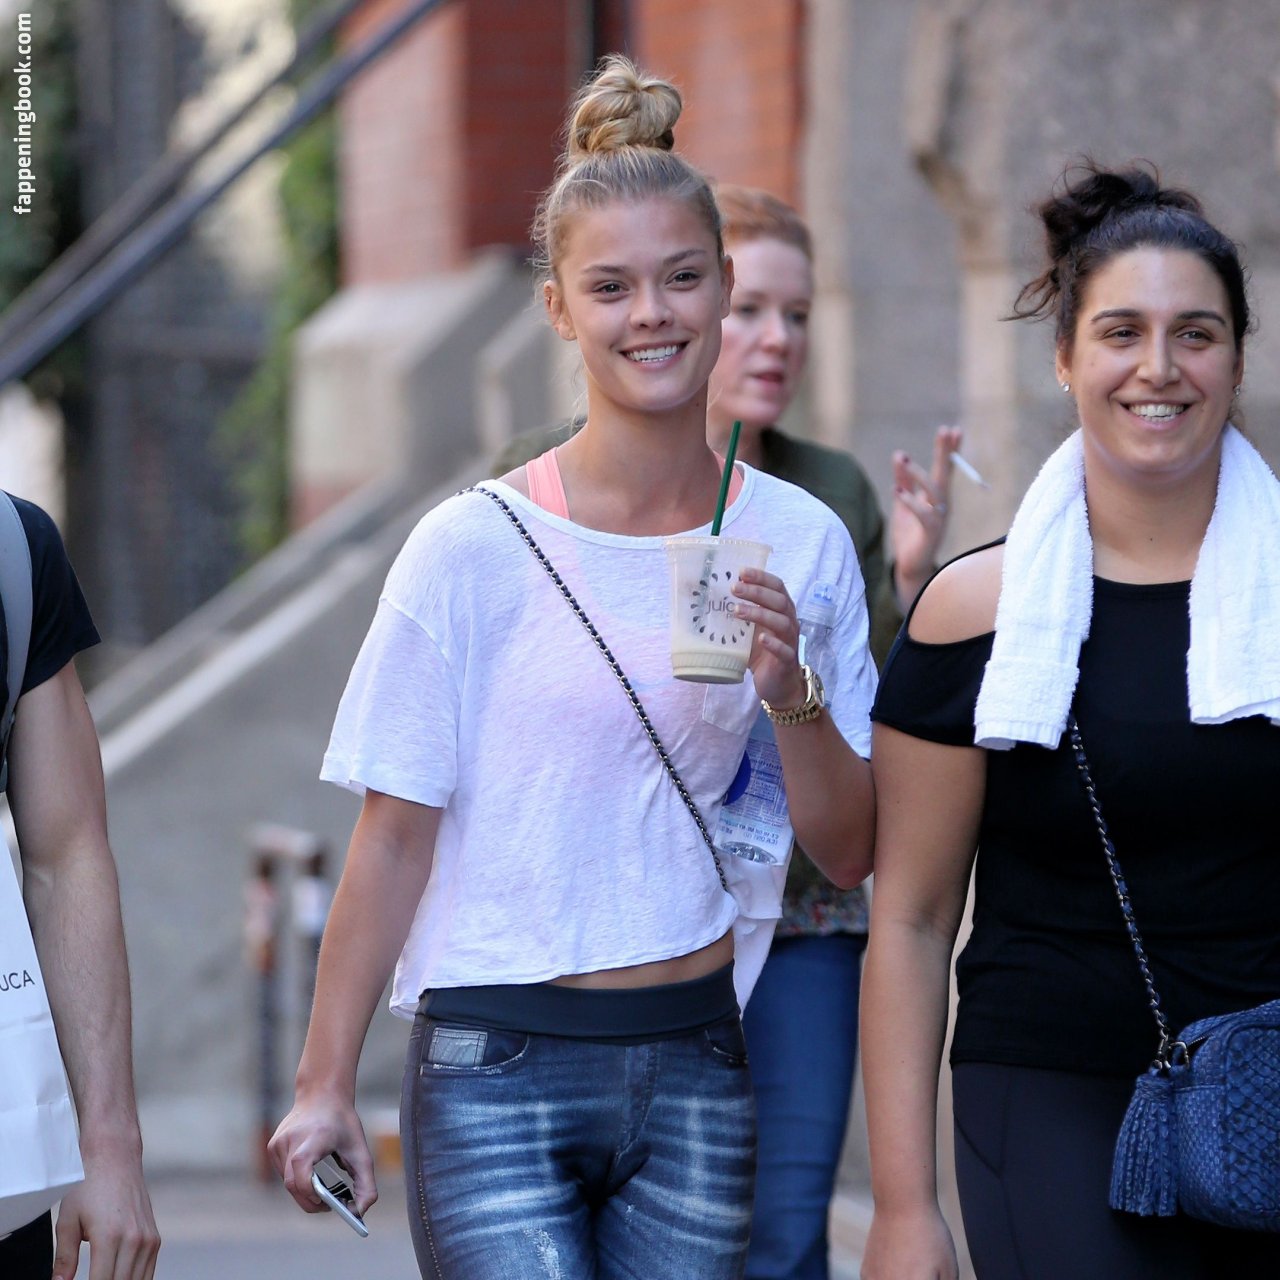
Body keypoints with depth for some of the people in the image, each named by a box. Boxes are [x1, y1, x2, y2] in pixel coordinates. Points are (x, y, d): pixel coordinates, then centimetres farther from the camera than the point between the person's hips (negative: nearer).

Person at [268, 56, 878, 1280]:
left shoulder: (799, 542, 4)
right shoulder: (475, 549, -6)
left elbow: (850, 853, 6)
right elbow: (395, 834, -2)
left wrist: (795, 696, -11)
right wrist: (324, 1086, -2)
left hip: (694, 1064, 3)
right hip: (497, 1074, -3)